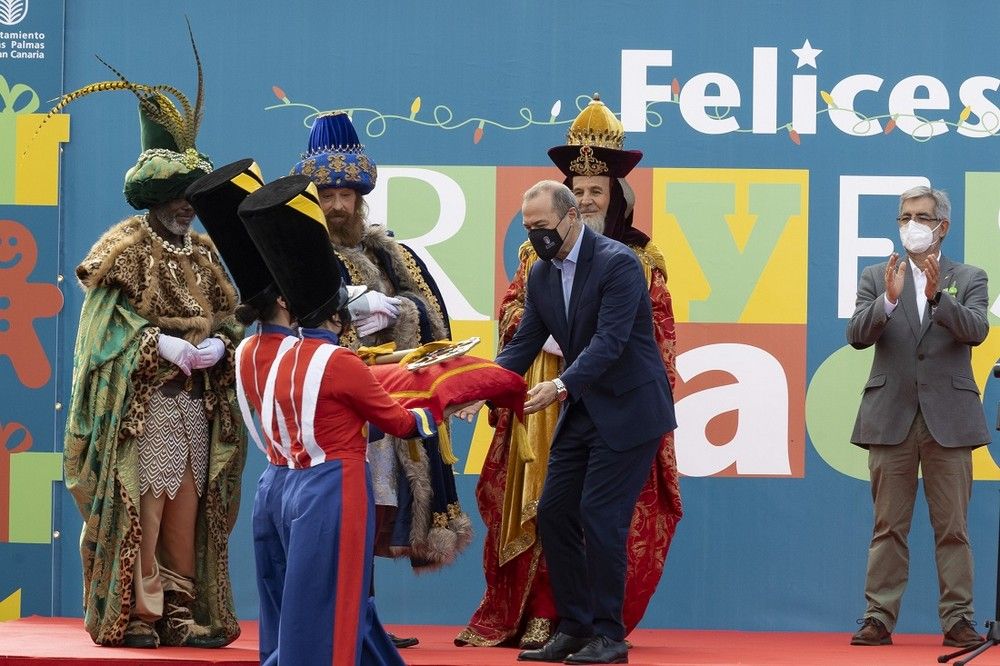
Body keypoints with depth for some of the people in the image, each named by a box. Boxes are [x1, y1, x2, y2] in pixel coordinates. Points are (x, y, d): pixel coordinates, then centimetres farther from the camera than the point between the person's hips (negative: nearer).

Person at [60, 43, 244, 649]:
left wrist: (217, 346, -7)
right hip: (142, 400, -6)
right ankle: (135, 614, -9)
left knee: (188, 507, 3)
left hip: (198, 399, 6)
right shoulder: (126, 247, -2)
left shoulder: (203, 254, 17)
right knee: (144, 506, -10)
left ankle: (180, 611, 5)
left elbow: (227, 317, 14)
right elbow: (108, 319, -9)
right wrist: (161, 345, -19)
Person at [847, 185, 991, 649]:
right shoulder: (876, 278, 10)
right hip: (891, 417, 1)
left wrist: (937, 295, -25)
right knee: (888, 527, 3)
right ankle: (879, 618, 4)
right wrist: (889, 300, -21)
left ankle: (957, 619, 4)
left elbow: (976, 329, -10)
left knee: (952, 527, 1)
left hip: (948, 418, -1)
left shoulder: (968, 279, 8)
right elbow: (857, 335, -4)